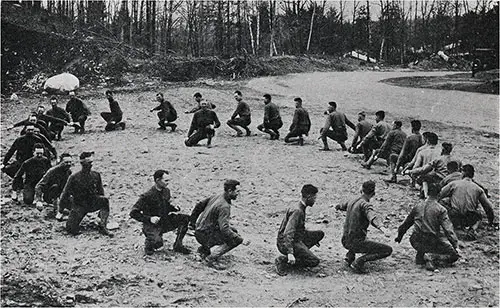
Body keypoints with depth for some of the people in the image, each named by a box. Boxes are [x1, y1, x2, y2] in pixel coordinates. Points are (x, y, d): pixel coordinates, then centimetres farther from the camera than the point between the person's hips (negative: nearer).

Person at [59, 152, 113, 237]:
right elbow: (65, 194, -2)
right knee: (72, 230, -20)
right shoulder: (74, 177, -10)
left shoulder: (96, 175, 0)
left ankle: (103, 227, -26)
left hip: (93, 203, 3)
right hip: (79, 205, -3)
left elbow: (101, 192, 10)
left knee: (104, 200, -30)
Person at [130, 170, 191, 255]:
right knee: (158, 242, -35)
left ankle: (178, 245, 0)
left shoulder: (166, 191, 3)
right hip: (151, 226, -7)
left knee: (186, 218, -10)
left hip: (165, 222, 7)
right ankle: (148, 244, 3)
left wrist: (174, 208, -2)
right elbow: (133, 213, -17)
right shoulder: (147, 196, -19)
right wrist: (149, 219, -28)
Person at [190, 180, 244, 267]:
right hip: (205, 235, -9)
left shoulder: (216, 197, 4)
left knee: (233, 230, 19)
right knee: (236, 240, -15)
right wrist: (237, 237, -20)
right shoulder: (224, 207, -24)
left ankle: (204, 249, 16)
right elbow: (224, 229, -31)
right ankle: (211, 257, -13)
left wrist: (192, 222, 27)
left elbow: (199, 206, 16)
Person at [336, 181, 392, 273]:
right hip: (356, 243, -8)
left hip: (345, 241, 8)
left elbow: (343, 206, 34)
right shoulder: (365, 204, -15)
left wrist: (338, 206, 58)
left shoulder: (352, 202, 10)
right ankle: (359, 262, -14)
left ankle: (350, 255, 16)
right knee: (388, 250, -4)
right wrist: (381, 227, -54)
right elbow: (372, 217, -37)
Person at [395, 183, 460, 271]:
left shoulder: (417, 207, 10)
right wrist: (456, 246, -12)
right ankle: (433, 257, -14)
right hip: (433, 243, -5)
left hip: (417, 243, 5)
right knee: (454, 255, 9)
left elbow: (406, 224, 23)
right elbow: (448, 229, -12)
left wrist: (399, 236, 39)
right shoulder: (441, 209, -4)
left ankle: (420, 257, 13)